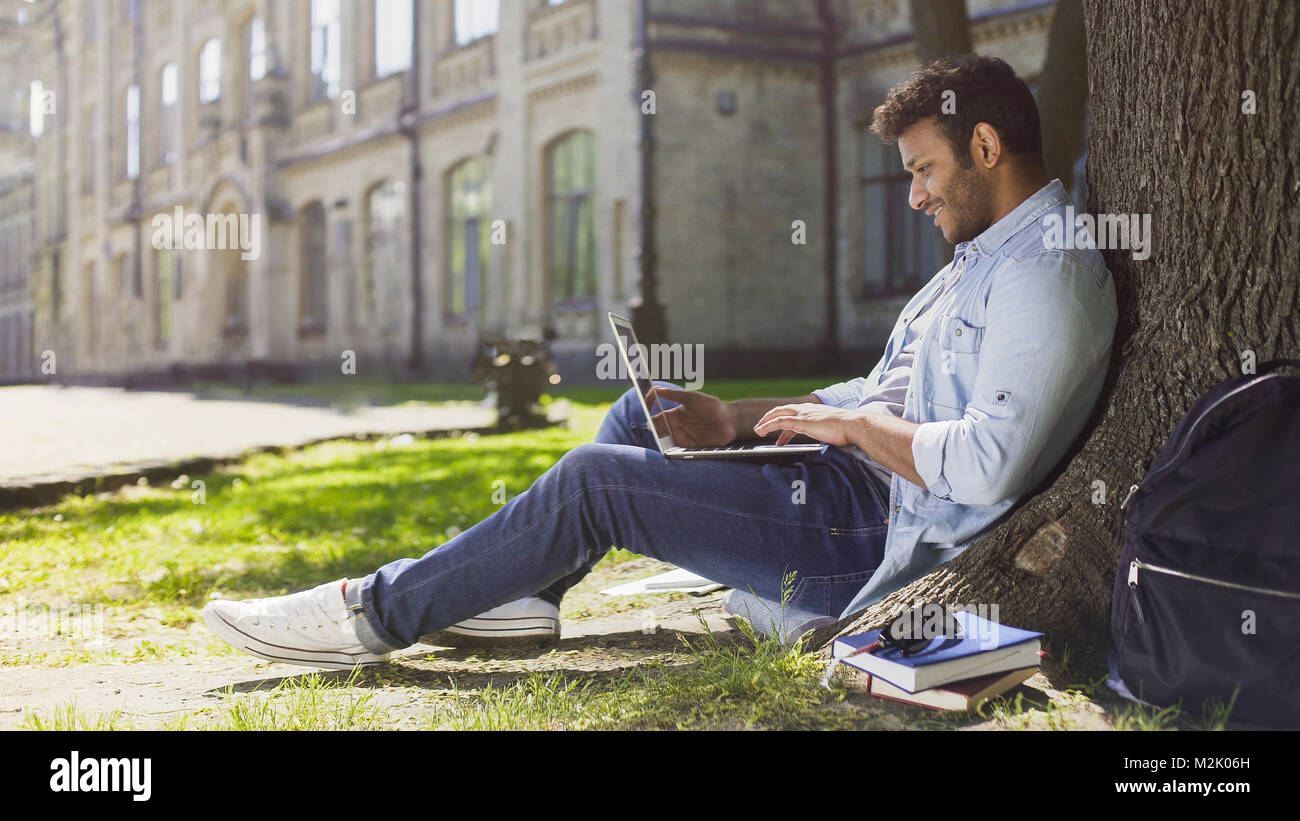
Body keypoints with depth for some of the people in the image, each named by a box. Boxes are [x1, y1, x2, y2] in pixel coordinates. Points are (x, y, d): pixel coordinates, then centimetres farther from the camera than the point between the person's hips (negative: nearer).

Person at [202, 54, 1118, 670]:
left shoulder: (1046, 273, -16)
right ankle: (523, 592, 12)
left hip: (887, 544, -10)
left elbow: (990, 464, -28)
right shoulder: (985, 257, 18)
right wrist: (731, 419, 9)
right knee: (643, 411, 14)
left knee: (596, 479, -14)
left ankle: (376, 612, -2)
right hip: (866, 485, 10)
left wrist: (850, 425, -14)